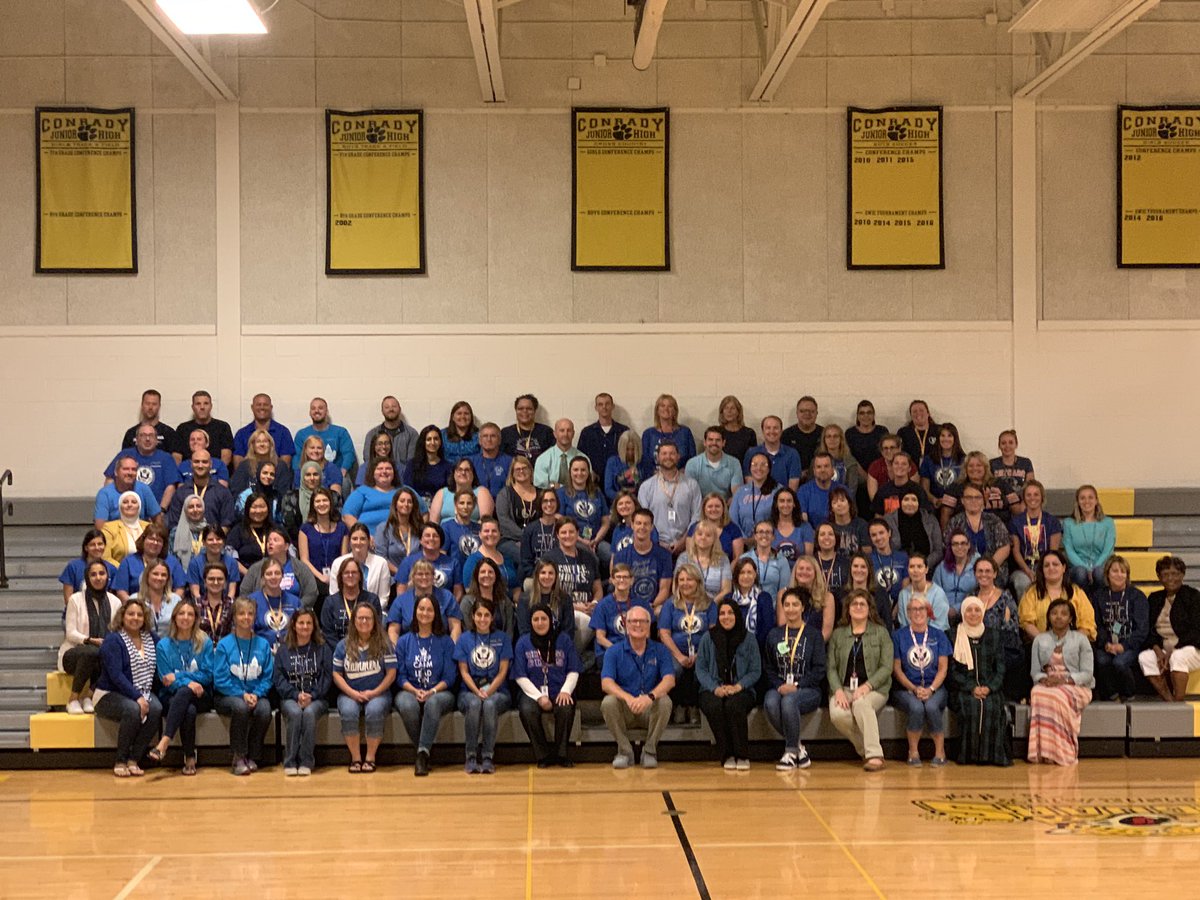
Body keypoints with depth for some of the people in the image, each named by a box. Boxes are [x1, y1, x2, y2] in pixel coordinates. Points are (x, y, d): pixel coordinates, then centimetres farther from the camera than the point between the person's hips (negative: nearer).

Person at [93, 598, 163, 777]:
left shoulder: (150, 637, 12)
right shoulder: (112, 640, -7)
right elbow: (116, 675, -17)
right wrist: (137, 697, -25)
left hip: (142, 693, 5)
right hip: (110, 694, -5)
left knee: (156, 709, -28)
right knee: (133, 709, -36)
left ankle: (134, 759, -19)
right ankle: (120, 761, -19)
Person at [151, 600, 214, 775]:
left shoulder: (205, 642, 8)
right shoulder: (163, 645, 7)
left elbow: (208, 675, 2)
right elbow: (165, 679, 0)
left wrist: (178, 676, -10)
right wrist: (188, 682, -19)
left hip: (201, 697, 0)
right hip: (172, 697, 0)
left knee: (184, 693, -36)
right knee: (189, 710, -36)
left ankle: (165, 742, -43)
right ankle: (190, 757, -28)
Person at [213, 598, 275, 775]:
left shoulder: (263, 644, 7)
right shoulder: (224, 645, 0)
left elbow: (268, 677, 6)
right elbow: (220, 679, -5)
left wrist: (256, 694, -12)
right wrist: (242, 694, -16)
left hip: (256, 695, 2)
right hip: (228, 695, -2)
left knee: (264, 710, -31)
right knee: (240, 707, -36)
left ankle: (252, 756, -10)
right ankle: (239, 757, -19)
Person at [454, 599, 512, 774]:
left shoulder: (502, 638, 10)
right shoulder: (464, 639, 12)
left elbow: (502, 672, 3)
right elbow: (464, 672, 4)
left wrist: (488, 692, -13)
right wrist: (477, 692, -13)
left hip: (497, 691, 0)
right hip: (469, 690, 0)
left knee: (490, 704, -36)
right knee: (474, 704, -35)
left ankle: (488, 757, -30)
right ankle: (471, 756, -28)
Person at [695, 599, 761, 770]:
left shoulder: (748, 639, 6)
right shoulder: (708, 638, 7)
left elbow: (755, 671, 3)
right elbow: (700, 668, 4)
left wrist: (738, 686, -14)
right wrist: (715, 688, -13)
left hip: (740, 690, -1)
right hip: (713, 690, 1)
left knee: (734, 705, -36)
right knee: (715, 706, -35)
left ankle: (742, 756, -23)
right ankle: (727, 755, -20)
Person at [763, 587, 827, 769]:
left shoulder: (814, 635, 6)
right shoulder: (774, 635, 14)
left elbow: (818, 670, -1)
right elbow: (768, 667, 12)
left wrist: (796, 686, -13)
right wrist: (779, 685, -7)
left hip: (807, 689, -3)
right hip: (779, 687, 3)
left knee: (789, 701, -37)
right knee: (770, 703, -33)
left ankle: (791, 752, -20)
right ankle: (797, 746, -14)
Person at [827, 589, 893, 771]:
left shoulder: (881, 633, 10)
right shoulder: (838, 634, 16)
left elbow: (886, 667, 0)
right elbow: (831, 668, 9)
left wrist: (867, 686, -15)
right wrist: (838, 690, -10)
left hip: (873, 689, -2)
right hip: (844, 688, 2)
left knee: (861, 703, -38)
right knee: (837, 714, -32)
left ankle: (874, 754, -34)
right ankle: (865, 749, -12)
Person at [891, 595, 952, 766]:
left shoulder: (938, 635, 9)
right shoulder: (899, 635, 6)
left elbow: (943, 668, 4)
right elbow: (896, 669, 3)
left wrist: (930, 689, -12)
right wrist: (914, 689, -11)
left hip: (934, 687, 1)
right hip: (905, 688, -1)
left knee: (931, 707, -33)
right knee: (916, 707, -33)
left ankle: (940, 751, -15)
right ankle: (913, 751, -13)